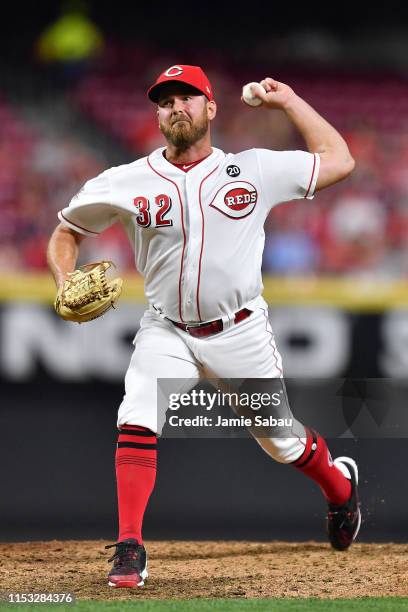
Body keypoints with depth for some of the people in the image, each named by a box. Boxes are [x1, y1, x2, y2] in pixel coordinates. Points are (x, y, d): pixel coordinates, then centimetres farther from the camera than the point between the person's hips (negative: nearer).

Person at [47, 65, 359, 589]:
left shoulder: (255, 170, -4)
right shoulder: (127, 183, -5)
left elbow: (339, 160, 2)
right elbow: (66, 232, 7)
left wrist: (289, 102, 1)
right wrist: (65, 285, -12)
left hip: (240, 332, 0)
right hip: (166, 331, 0)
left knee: (282, 441, 10)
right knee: (137, 424, -23)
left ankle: (340, 482, 44)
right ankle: (129, 549, -18)